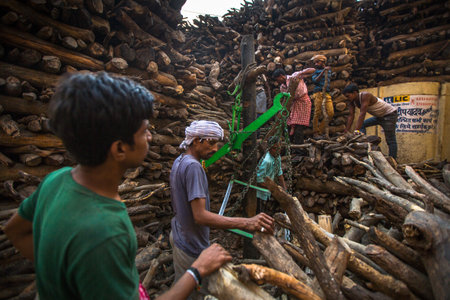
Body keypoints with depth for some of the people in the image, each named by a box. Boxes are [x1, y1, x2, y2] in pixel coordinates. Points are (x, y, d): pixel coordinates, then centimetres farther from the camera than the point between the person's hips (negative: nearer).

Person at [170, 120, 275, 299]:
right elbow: (200, 216, -32)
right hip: (191, 248, -9)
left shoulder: (179, 162, 5)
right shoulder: (193, 167, -26)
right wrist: (246, 223, -40)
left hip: (179, 235, 9)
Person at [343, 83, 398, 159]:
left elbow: (362, 114, -35)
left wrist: (356, 131, -39)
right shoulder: (353, 101, -5)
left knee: (390, 140, -8)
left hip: (389, 114, -9)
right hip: (379, 116, 9)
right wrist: (346, 131, -14)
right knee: (362, 124, 0)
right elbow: (351, 115, -8)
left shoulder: (365, 95, -29)